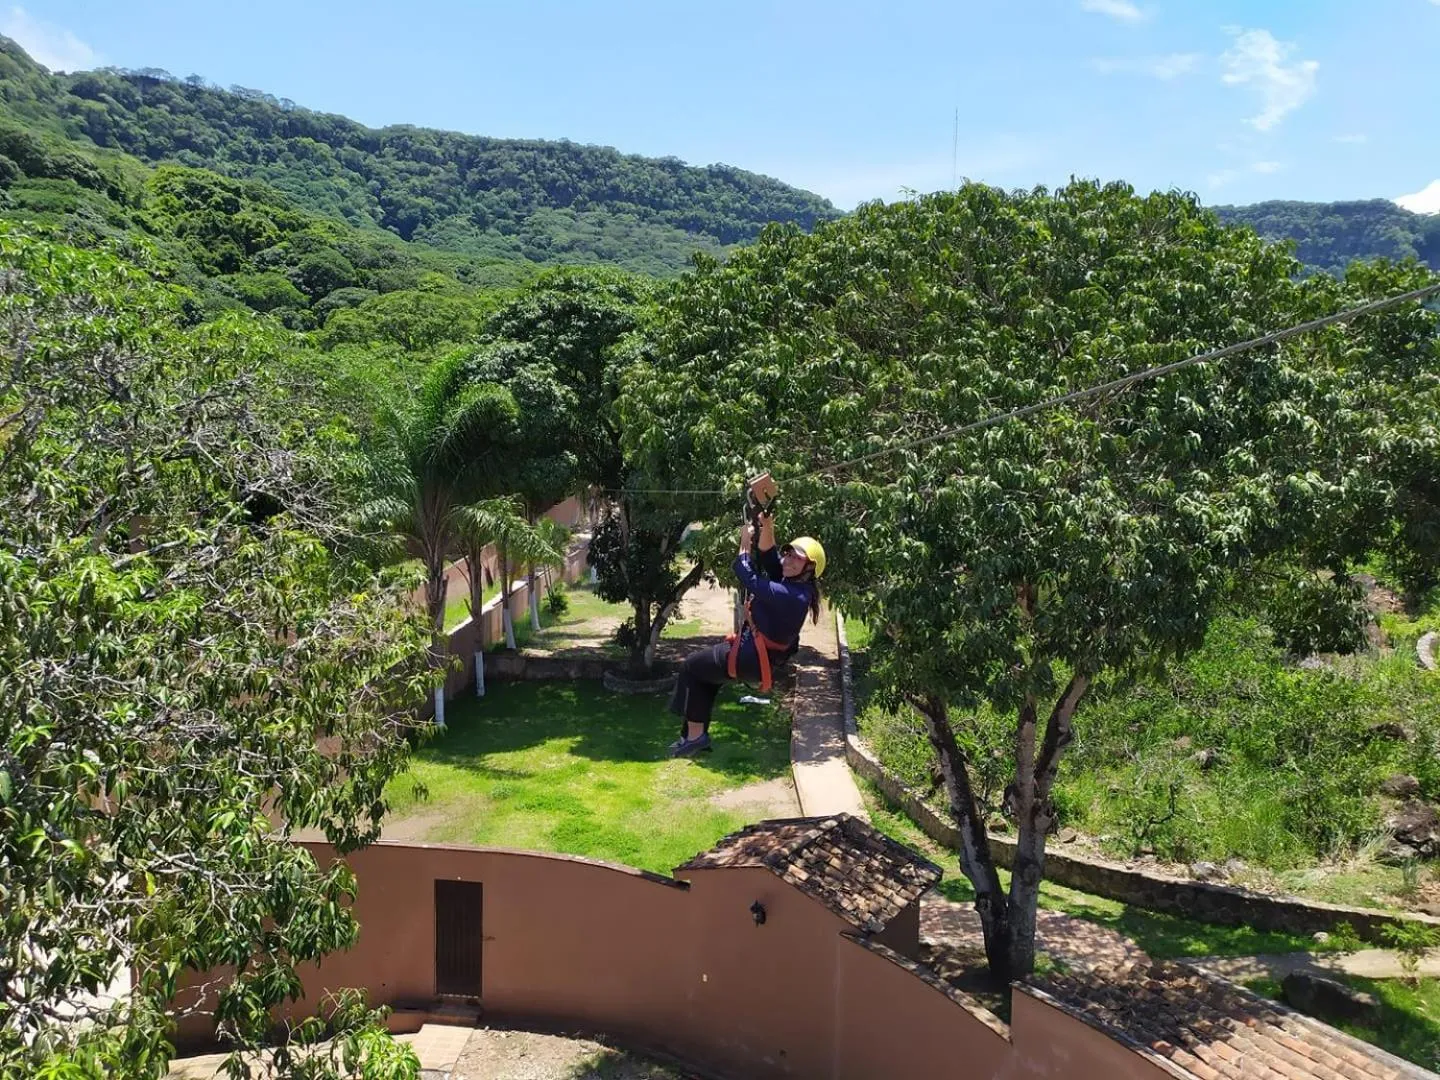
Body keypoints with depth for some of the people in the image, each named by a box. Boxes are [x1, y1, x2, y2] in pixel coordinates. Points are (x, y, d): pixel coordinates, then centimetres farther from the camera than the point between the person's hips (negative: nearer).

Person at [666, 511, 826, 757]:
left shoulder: (790, 596, -29)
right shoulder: (792, 584, -2)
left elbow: (750, 579, -26)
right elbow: (768, 555, 3)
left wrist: (744, 545, -13)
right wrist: (767, 528, -14)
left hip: (752, 660, -10)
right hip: (755, 652, 10)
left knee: (692, 666, 5)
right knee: (703, 671, 26)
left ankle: (694, 736, 10)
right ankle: (699, 734, 31)